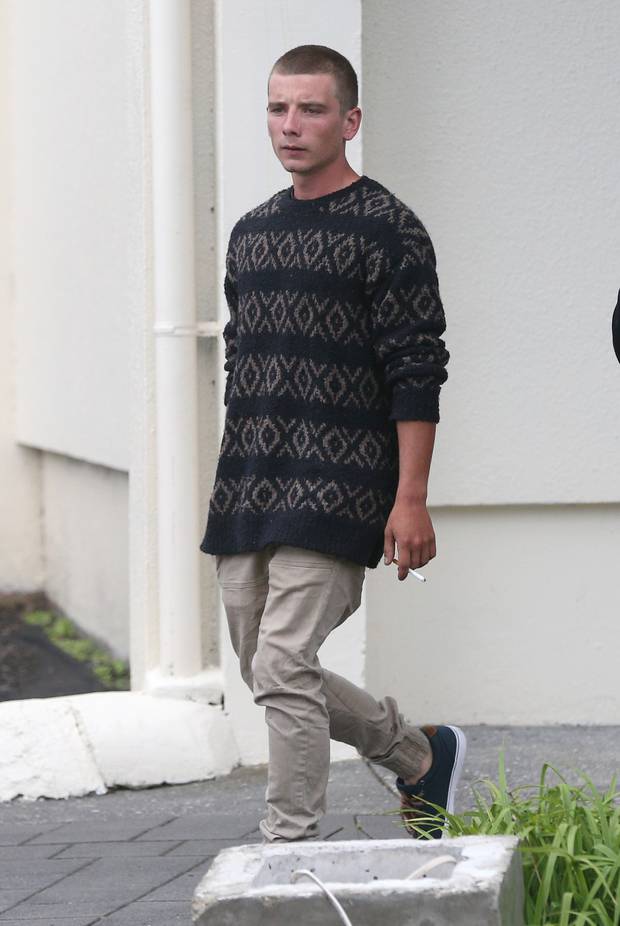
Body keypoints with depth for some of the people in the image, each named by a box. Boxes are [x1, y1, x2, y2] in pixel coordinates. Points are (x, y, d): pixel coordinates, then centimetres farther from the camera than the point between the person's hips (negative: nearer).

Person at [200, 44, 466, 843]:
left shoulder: (386, 230, -6)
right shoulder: (251, 232, 15)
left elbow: (416, 374, -10)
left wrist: (410, 500, -15)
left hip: (335, 492, -8)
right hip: (247, 495, 8)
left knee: (284, 668, -14)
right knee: (267, 673, 12)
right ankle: (422, 756, 31)